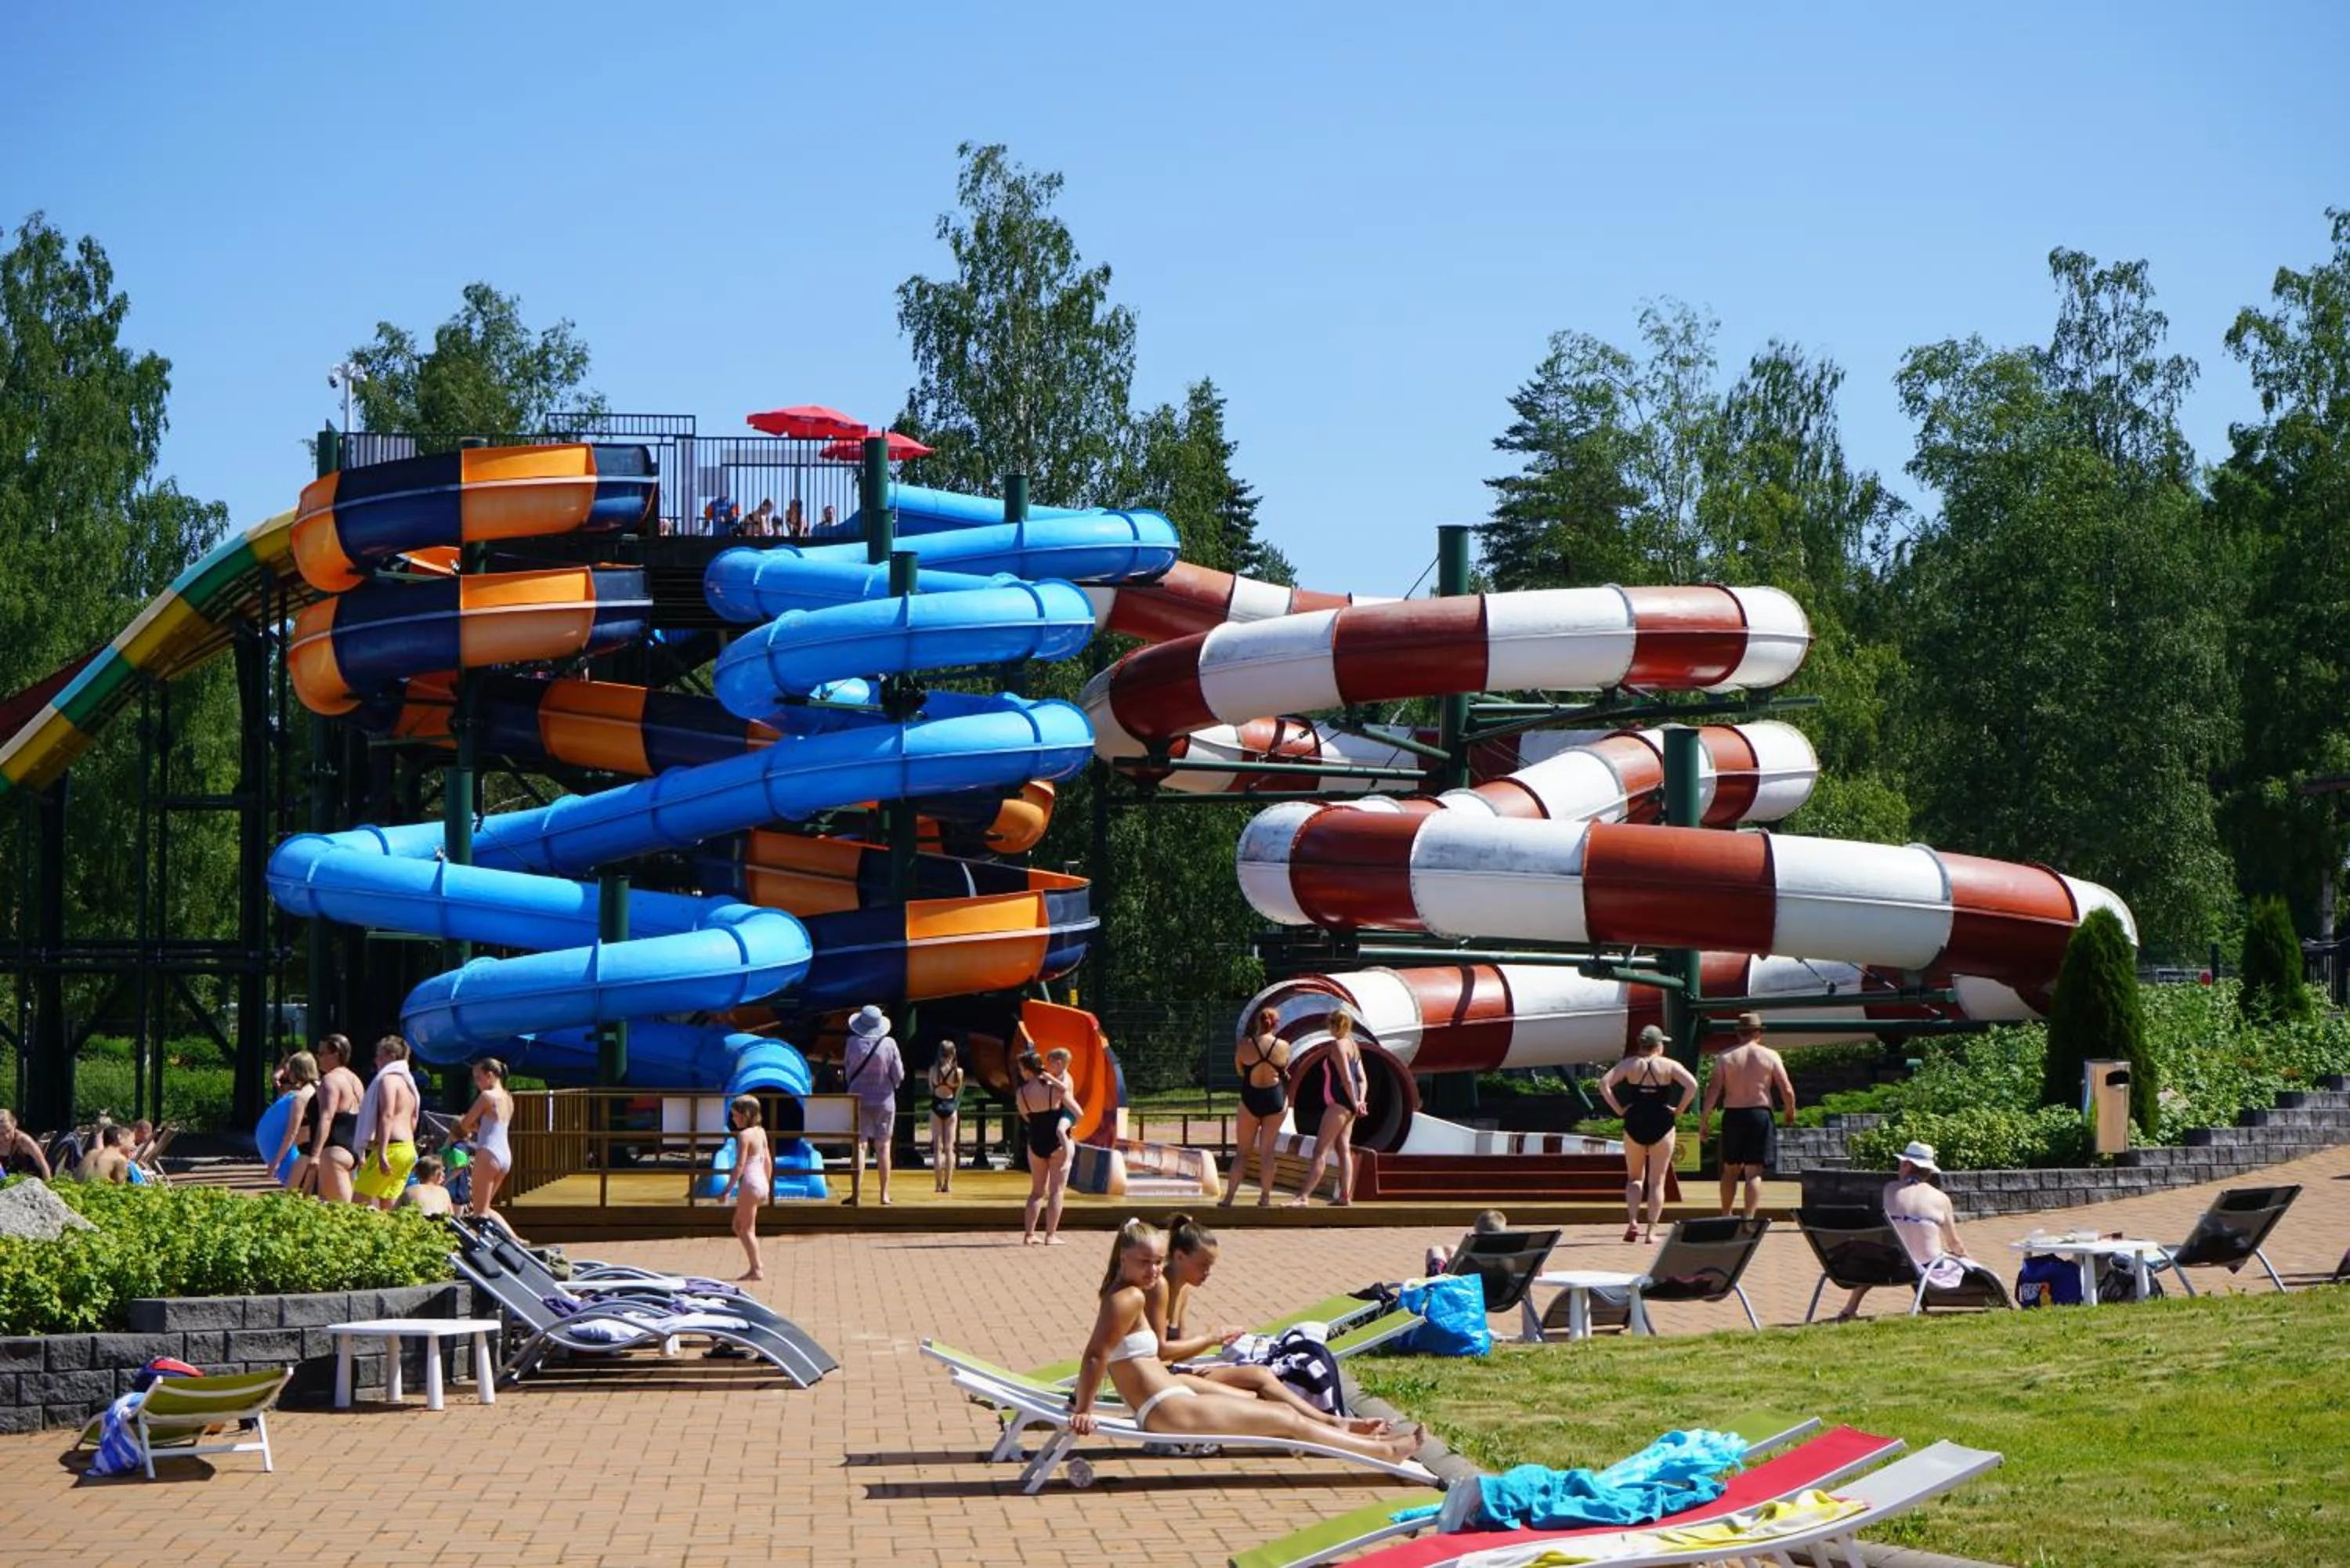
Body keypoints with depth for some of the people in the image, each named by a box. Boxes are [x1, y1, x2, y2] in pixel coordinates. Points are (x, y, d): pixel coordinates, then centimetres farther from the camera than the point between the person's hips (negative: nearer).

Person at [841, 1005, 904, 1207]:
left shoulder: (853, 1043, -8)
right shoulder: (889, 1044, -9)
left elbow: (847, 1071, 2)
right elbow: (899, 1076, -5)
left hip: (858, 1099, 0)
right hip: (884, 1100, 0)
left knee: (859, 1145, 2)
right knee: (883, 1147, 8)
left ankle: (856, 1193, -6)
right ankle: (884, 1194, 9)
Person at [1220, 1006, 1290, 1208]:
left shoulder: (1244, 1045, -9)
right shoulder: (1283, 1046, -8)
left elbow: (1240, 1070, 5)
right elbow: (1285, 1069, 7)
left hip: (1251, 1098, 0)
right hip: (1275, 1098, 0)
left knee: (1242, 1151, 8)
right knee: (1267, 1151, 7)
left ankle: (1228, 1197, 5)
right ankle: (1265, 1196, 7)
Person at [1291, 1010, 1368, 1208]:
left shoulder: (1338, 1045, -13)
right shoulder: (1353, 1047, 16)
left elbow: (1347, 1079, -18)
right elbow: (1362, 1079, 12)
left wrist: (1355, 1103, -11)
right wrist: (1361, 1100, -1)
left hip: (1339, 1102, -10)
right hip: (1347, 1105, 10)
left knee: (1320, 1150, -14)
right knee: (1342, 1149, 12)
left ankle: (1304, 1197, -21)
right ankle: (1345, 1196, 11)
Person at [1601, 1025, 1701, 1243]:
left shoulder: (1629, 1064, 2)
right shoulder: (1669, 1066, -1)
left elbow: (1604, 1084, -8)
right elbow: (1692, 1085, -14)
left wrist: (1619, 1109, -5)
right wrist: (1678, 1110, -7)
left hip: (1634, 1124, 1)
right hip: (1661, 1124, -1)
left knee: (1634, 1178, 16)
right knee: (1657, 1181, 6)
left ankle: (1632, 1221, -4)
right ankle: (1652, 1231, 1)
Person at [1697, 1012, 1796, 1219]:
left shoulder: (1725, 1057, 1)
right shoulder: (1770, 1056, 0)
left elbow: (1713, 1090, -5)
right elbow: (1787, 1090, -1)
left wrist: (1703, 1122, -2)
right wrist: (1791, 1113, 17)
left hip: (1732, 1116, 1)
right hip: (1759, 1115, -1)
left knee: (1731, 1169, 15)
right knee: (1754, 1172, -2)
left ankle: (1726, 1217, 21)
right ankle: (1749, 1217, -14)